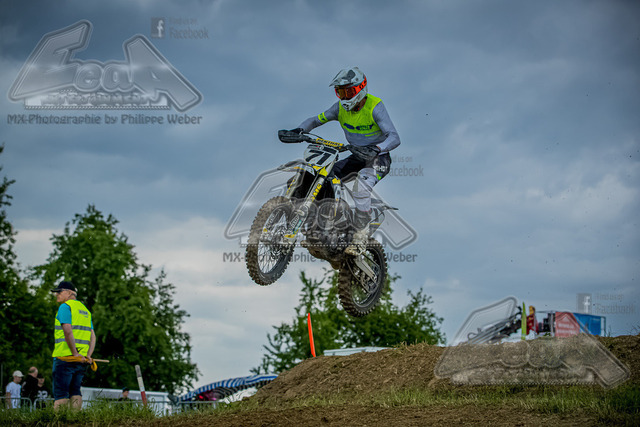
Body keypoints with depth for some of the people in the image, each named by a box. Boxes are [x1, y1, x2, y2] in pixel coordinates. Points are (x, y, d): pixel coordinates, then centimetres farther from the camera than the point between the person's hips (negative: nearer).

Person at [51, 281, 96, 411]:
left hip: (64, 356, -7)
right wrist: (88, 356, 3)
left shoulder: (65, 307, -5)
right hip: (81, 360, 7)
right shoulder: (85, 310, 21)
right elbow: (93, 336, 14)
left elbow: (68, 331, -18)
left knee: (60, 393, -7)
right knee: (75, 391, 10)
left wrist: (75, 354, -18)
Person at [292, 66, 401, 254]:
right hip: (356, 157, 7)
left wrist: (376, 149, -49)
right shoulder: (341, 107, -2)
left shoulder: (375, 106, -21)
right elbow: (316, 120, 4)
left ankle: (360, 236, -25)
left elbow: (394, 138, -28)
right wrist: (300, 129, -19)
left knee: (361, 187, -34)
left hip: (379, 158, -7)